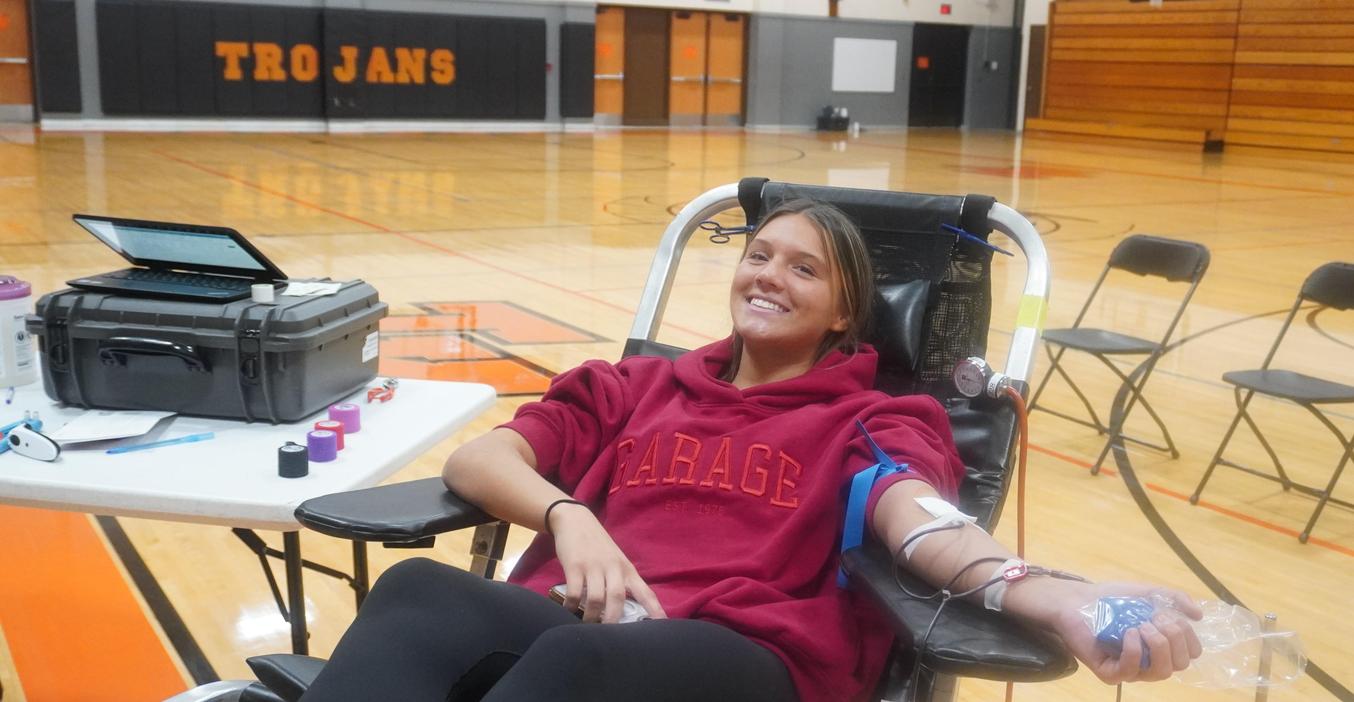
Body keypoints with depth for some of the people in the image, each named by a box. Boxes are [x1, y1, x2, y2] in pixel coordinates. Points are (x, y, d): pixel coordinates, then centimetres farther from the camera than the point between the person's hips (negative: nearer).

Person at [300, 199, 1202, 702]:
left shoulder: (871, 420, 19)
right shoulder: (635, 386, 28)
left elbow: (923, 523, -6)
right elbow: (476, 457, 15)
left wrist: (1051, 597, -30)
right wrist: (567, 514, -10)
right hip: (579, 623, 3)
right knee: (417, 593, -32)